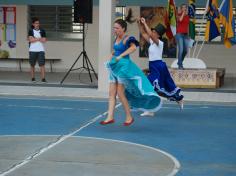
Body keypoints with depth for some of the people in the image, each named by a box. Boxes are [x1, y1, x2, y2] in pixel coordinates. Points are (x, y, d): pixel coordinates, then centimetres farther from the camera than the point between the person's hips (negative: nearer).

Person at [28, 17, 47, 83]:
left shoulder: (42, 31, 7)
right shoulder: (31, 31, 4)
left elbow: (44, 40, -4)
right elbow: (30, 40, -10)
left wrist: (35, 39, -9)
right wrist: (39, 38, -9)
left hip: (41, 50, 0)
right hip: (32, 50, 0)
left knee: (42, 64, -8)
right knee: (32, 65, 6)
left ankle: (43, 78, -9)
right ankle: (33, 78, 17)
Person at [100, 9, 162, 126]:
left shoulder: (127, 39, -13)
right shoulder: (117, 39, 10)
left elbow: (133, 47, -34)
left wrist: (120, 56, -35)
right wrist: (112, 55, 12)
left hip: (124, 67, -8)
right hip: (115, 67, 8)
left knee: (120, 93, -6)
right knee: (111, 93, 3)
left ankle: (129, 117, 7)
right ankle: (110, 117, 4)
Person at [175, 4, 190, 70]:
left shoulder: (187, 16, 14)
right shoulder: (179, 15, 0)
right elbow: (180, 19, -24)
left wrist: (188, 35, 16)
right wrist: (183, 13, -12)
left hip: (185, 34, 6)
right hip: (179, 34, -6)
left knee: (185, 50, 6)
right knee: (181, 49, -14)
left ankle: (180, 62, 27)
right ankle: (180, 65, -7)